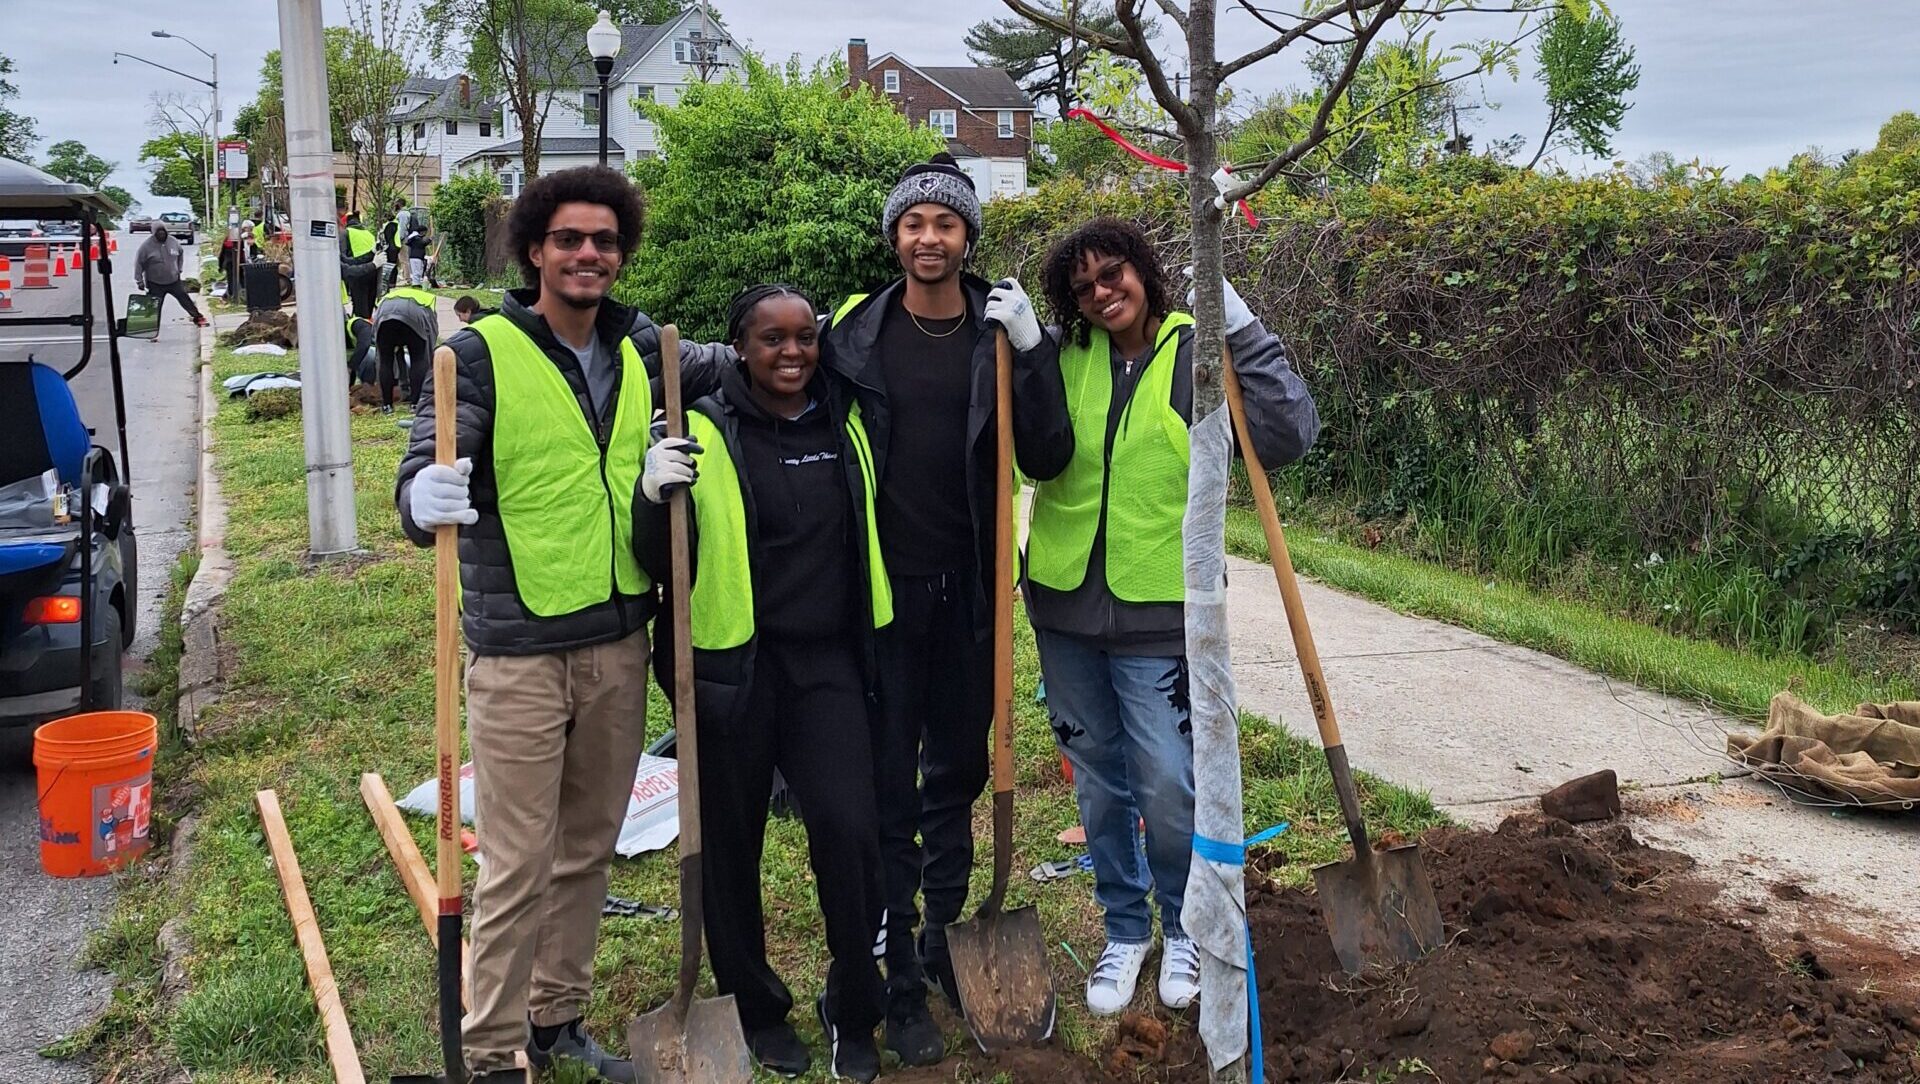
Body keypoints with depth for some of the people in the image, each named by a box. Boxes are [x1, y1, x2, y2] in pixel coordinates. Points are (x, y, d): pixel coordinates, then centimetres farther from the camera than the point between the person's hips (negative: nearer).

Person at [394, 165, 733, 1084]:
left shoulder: (641, 351, 6)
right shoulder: (482, 353, -10)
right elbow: (423, 482, -16)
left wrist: (659, 480, 2)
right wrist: (425, 500, -40)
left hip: (619, 641, 5)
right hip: (519, 653, -5)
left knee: (588, 851, 16)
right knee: (517, 866, 0)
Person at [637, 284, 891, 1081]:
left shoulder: (844, 422, 6)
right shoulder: (705, 432, -8)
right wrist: (660, 493, -27)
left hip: (827, 661, 3)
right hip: (732, 664, -2)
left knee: (849, 830, -8)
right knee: (731, 843, 9)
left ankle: (852, 1011, 14)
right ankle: (753, 1008, 30)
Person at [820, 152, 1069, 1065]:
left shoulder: (1000, 333, 1)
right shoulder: (855, 334, -2)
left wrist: (1029, 351, -19)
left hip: (969, 591, 2)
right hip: (882, 589, -2)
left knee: (957, 777, 16)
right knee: (888, 788, 3)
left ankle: (946, 940, 33)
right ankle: (900, 980, 14)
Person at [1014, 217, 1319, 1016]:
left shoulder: (1200, 353, -6)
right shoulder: (1065, 356, 2)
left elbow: (1289, 437, -19)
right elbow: (1042, 461, -12)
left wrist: (1243, 332, -22)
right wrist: (1027, 354, -20)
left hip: (1158, 614, -3)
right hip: (1065, 605, 4)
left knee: (1168, 786, 0)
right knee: (1099, 782, 15)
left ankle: (1185, 928, 27)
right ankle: (1125, 928, 34)